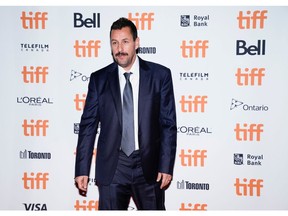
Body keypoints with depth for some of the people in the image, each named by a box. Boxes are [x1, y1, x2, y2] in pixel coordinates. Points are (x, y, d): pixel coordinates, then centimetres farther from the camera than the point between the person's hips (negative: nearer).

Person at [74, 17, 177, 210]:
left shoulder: (160, 75, 0)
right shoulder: (99, 79, 3)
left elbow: (168, 123, -1)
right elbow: (88, 126, 3)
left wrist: (166, 166, -6)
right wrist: (82, 170, -2)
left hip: (149, 166, 0)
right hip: (111, 166, 1)